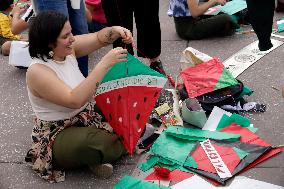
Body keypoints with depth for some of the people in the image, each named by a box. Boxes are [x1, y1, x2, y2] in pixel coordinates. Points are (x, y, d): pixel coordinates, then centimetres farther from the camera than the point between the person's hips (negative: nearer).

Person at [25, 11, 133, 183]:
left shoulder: (68, 49, -6)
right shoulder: (37, 72, -27)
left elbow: (99, 38, 4)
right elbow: (75, 100, -38)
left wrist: (115, 30, -19)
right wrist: (105, 64, -39)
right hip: (58, 135, -8)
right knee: (90, 141, -38)